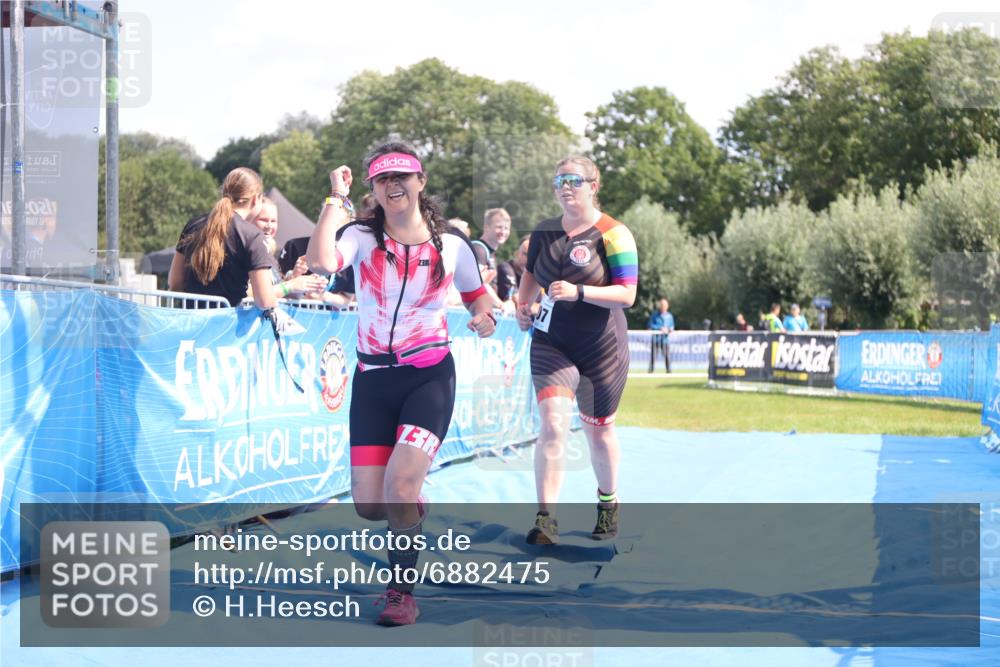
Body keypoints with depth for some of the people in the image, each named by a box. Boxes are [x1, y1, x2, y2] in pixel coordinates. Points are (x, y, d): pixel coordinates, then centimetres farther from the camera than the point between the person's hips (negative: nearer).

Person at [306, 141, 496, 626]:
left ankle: (402, 590, -1)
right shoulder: (361, 237, -2)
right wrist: (337, 199, -17)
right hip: (372, 379, 2)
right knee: (369, 506, -1)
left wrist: (485, 318, -7)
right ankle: (409, 512, 37)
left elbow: (477, 294, 15)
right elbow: (320, 262, -23)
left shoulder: (452, 246, 0)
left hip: (430, 377, -2)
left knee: (400, 484, -21)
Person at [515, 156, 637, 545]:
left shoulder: (613, 235, -11)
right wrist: (523, 304, 5)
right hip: (551, 343, 2)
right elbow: (530, 272, 23)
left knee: (599, 431, 13)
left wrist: (578, 292, -29)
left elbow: (627, 294, -18)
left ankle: (608, 504, 39)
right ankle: (545, 519, -17)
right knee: (553, 425, -16)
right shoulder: (544, 231, 4)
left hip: (602, 348, -2)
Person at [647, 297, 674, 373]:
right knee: (653, 354, -5)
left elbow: (672, 326, 15)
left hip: (665, 338, 2)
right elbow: (650, 325, -4)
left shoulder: (669, 315, 11)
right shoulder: (655, 314, 2)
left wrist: (669, 329, -9)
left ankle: (668, 370, 1)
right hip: (656, 337, -2)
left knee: (667, 355, -4)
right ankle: (651, 369, -2)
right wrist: (660, 328, -15)